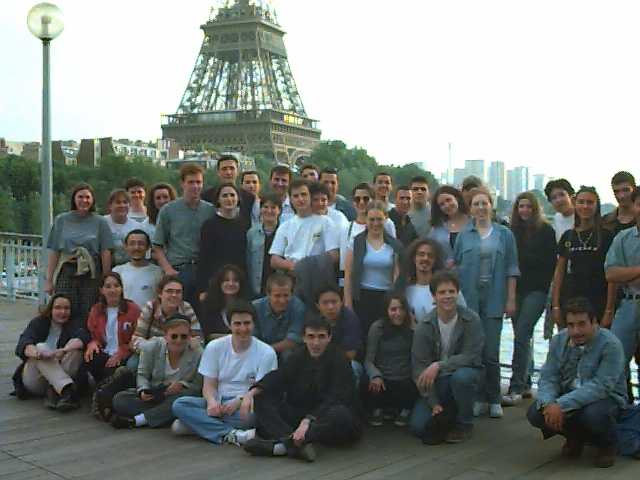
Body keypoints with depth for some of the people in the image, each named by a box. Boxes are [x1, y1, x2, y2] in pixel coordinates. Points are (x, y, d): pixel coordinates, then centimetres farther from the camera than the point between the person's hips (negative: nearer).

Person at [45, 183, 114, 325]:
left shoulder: (100, 222, 5)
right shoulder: (61, 220, 9)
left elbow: (106, 253, 1)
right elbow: (54, 252, 7)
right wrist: (49, 280, 4)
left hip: (91, 276, -1)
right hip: (66, 274, 1)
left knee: (88, 319, -1)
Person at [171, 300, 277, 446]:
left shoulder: (266, 353, -3)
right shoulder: (214, 347, 5)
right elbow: (209, 385, 4)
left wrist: (238, 402, -24)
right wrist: (212, 401, -20)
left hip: (243, 406, -3)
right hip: (217, 403, 3)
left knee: (255, 411, -38)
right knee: (179, 404, -22)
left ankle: (195, 423, -22)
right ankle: (232, 434, -34)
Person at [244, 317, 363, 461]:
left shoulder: (339, 360, -12)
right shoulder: (299, 356, 6)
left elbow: (334, 399, -24)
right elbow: (278, 377, -7)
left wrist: (308, 420, -39)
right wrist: (253, 392, -27)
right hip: (301, 414, 5)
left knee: (340, 414, -39)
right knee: (262, 400, -11)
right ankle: (298, 444, -38)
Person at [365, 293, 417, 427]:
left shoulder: (412, 328, 0)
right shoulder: (377, 327, -6)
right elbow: (368, 360, -9)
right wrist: (375, 376, -25)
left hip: (405, 380, 1)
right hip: (383, 379, -1)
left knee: (413, 390, -31)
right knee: (373, 390, -32)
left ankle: (404, 410, 9)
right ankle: (377, 409, 8)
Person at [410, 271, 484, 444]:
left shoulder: (472, 320, -14)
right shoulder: (423, 327, -12)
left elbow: (471, 357, -17)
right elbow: (420, 369, -12)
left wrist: (439, 365, -29)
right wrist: (434, 404, -19)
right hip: (436, 383, 1)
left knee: (460, 377, -36)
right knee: (418, 426, -18)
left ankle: (464, 423, -9)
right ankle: (447, 416, 14)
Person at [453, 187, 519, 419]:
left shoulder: (504, 234, 6)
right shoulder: (463, 235, 7)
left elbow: (511, 269, 5)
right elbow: (454, 266, 10)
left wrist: (511, 299, 0)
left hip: (494, 300, -1)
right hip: (468, 299, 1)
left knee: (491, 352, -2)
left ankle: (494, 400, 11)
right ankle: (479, 398, 14)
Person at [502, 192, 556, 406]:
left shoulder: (546, 231, 0)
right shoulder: (513, 231, 11)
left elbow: (551, 262, -3)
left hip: (536, 290, -5)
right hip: (517, 290, 5)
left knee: (521, 336, -14)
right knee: (522, 337, 11)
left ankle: (516, 388, -14)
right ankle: (526, 383, 21)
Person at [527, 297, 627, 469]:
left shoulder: (610, 345, -21)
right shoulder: (559, 340, -3)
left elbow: (601, 386, -29)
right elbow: (548, 377, -5)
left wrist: (562, 405, -36)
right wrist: (548, 403, -28)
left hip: (606, 398, -5)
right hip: (567, 395, 5)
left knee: (593, 414, -38)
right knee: (535, 413, -18)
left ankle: (607, 445, 0)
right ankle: (575, 437, 14)